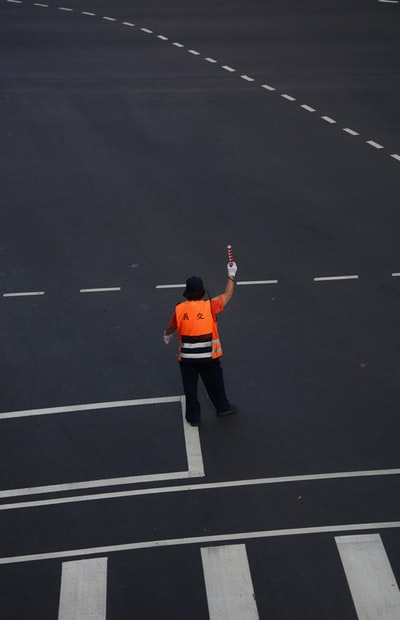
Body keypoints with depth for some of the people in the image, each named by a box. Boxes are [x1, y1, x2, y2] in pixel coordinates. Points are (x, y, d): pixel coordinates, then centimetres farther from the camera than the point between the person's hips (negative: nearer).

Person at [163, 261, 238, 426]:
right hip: (208, 355, -1)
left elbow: (171, 327, 10)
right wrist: (231, 275, 12)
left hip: (186, 357, 1)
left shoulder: (179, 309, -9)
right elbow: (228, 295, 1)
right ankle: (222, 407, 40)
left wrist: (167, 335, 33)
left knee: (190, 387, 15)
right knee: (215, 383, 21)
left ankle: (193, 417, 25)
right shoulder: (210, 306, -15)